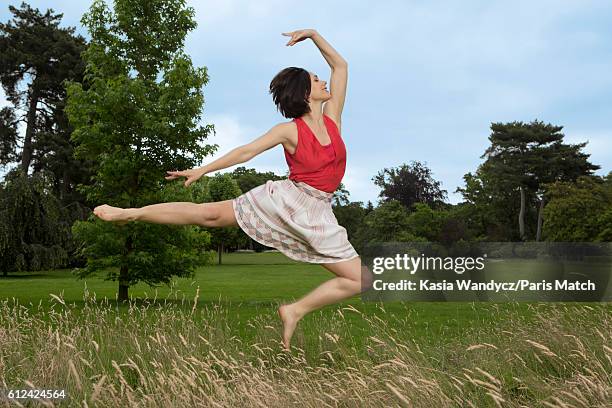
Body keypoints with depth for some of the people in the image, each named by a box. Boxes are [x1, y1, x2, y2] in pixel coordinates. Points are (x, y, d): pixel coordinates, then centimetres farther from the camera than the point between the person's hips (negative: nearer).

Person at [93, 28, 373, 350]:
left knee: (360, 280, -3)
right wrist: (202, 170, -9)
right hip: (285, 198, -4)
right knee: (209, 213, -9)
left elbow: (340, 66, 8)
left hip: (316, 215, 4)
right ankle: (130, 213, 0)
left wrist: (313, 34, 1)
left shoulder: (332, 116, 5)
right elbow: (246, 152, -5)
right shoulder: (289, 131, -6)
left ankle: (295, 311, 2)